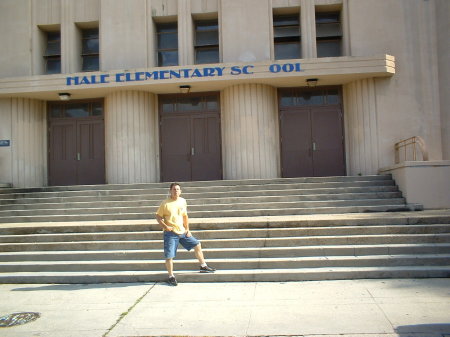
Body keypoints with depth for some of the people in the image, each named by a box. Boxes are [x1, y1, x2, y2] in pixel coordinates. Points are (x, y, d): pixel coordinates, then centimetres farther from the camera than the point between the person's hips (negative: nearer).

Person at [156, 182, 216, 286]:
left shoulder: (183, 201, 5)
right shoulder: (165, 203, -10)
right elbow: (158, 217, -5)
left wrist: (187, 229, 10)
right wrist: (165, 227, -18)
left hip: (182, 232, 5)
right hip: (171, 233, -5)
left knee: (197, 245, 8)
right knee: (169, 256, -5)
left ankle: (203, 266, 24)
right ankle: (171, 276, 14)